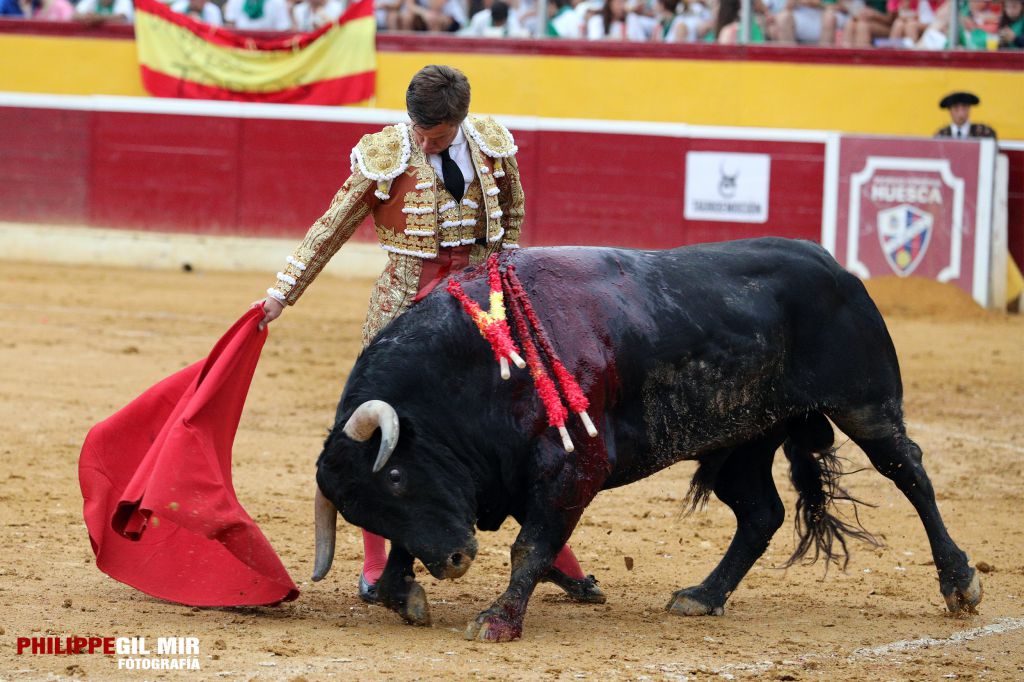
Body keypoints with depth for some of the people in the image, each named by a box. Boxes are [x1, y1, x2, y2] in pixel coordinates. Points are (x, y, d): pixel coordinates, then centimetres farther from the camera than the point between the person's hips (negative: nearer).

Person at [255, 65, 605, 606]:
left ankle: (554, 556, 16)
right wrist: (282, 292, -5)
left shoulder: (491, 144, -2)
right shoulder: (384, 155, -11)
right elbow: (332, 228, -4)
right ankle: (375, 568, 12)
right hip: (408, 296, -2)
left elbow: (513, 212, 16)